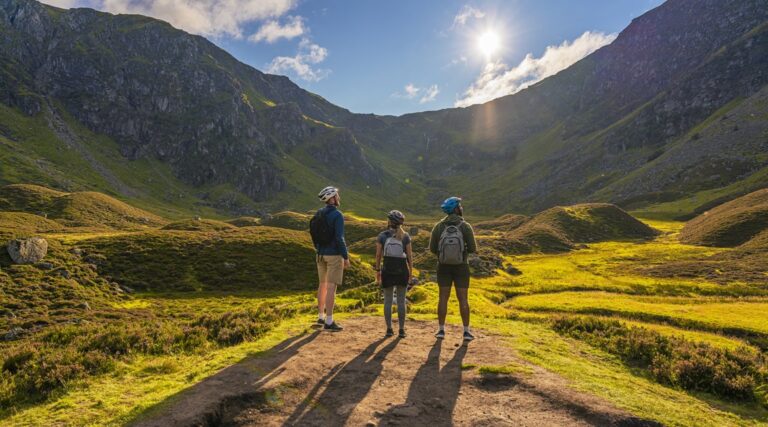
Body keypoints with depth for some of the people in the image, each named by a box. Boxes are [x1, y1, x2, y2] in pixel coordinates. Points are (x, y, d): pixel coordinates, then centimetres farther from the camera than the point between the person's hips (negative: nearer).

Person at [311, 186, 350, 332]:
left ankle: (321, 317, 28)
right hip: (334, 255, -8)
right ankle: (329, 322, -2)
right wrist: (346, 257, -14)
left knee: (323, 285, 17)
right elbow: (339, 238, -20)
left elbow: (314, 235, 13)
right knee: (331, 287, -5)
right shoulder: (337, 215, -16)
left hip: (321, 255, 8)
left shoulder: (319, 214, 8)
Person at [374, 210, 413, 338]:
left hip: (388, 270, 0)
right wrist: (410, 271, 7)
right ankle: (401, 330, 9)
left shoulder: (382, 235, -2)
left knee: (388, 300, 10)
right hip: (402, 270, 0)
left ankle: (389, 329, 12)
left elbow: (378, 255, -3)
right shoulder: (405, 236, -1)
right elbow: (410, 255, -2)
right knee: (401, 301, 8)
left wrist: (378, 270, 6)